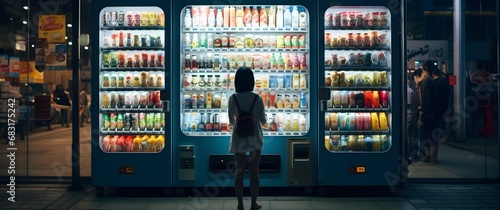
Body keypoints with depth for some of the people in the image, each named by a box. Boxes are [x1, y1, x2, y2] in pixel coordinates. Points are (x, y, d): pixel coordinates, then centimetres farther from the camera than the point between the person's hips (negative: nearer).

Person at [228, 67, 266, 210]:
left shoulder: (233, 98, -8)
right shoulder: (257, 98, -10)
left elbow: (231, 121, 1)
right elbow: (263, 120, -2)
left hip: (238, 139, 1)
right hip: (255, 138, -1)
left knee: (239, 172, 10)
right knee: (254, 172, 10)